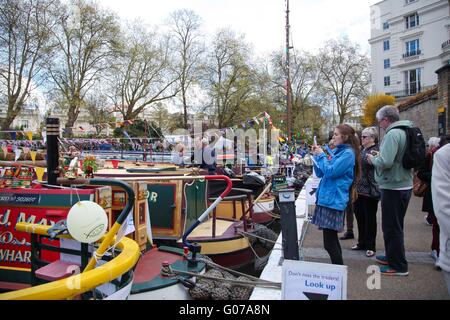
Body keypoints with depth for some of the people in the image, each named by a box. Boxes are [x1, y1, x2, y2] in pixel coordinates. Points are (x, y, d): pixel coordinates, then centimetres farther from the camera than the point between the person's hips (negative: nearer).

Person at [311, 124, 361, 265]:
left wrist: (321, 155, -7)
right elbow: (320, 173, 17)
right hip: (326, 198, 9)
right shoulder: (335, 151, 15)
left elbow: (330, 172, -18)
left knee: (329, 242, -7)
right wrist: (316, 155, 6)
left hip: (334, 200, -9)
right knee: (331, 238, 17)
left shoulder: (348, 153, -9)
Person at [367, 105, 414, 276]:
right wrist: (379, 155, 12)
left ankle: (398, 266, 10)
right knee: (395, 225, 21)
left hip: (393, 187, -10)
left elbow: (385, 162, -28)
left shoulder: (392, 134, -19)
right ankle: (392, 256, 35)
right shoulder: (404, 132, 12)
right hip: (404, 185, 10)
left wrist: (373, 159, -9)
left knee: (392, 227, 0)